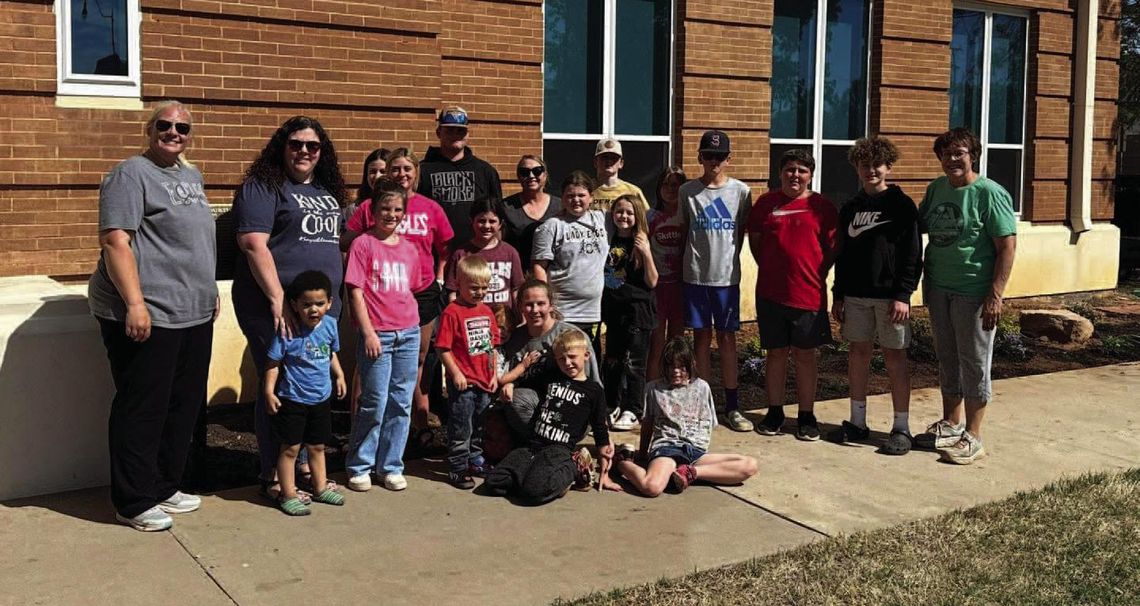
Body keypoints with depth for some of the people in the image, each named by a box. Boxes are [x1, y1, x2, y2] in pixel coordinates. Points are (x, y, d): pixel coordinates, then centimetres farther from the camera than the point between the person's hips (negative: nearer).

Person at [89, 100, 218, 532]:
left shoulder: (191, 176, 17)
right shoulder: (131, 175, -9)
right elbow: (115, 242, -18)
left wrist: (209, 291, 22)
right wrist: (135, 303, -24)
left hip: (194, 315, 9)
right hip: (147, 317, -9)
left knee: (185, 406, 14)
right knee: (142, 410, -1)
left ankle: (164, 487, 27)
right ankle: (134, 503, 9)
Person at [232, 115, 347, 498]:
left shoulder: (327, 191, 17)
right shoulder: (263, 188, -6)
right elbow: (254, 244, -16)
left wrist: (334, 296, 16)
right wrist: (278, 300, -22)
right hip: (276, 309, -7)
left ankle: (304, 466, 26)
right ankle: (273, 477, 9)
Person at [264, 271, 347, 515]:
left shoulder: (330, 325, -2)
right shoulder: (288, 331, -19)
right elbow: (273, 363, -13)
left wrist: (339, 376, 13)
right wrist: (269, 391, -18)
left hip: (321, 398, 6)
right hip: (292, 400, -5)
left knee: (317, 447, 19)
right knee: (290, 448, 2)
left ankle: (321, 488, 33)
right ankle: (288, 495, 13)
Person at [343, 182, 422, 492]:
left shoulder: (409, 249, 11)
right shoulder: (363, 244, -4)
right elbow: (355, 292, -7)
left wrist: (412, 321, 12)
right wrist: (368, 332, -12)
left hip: (409, 333, 5)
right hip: (378, 335, -5)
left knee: (401, 402, 8)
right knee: (375, 403, -2)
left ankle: (390, 466, 19)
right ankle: (359, 467, 14)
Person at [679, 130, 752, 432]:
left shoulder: (740, 191, 1)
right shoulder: (687, 191, 2)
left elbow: (742, 232, 8)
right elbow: (683, 231, 8)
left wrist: (728, 259, 4)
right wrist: (689, 262, 3)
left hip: (726, 275, 0)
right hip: (695, 275, 1)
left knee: (727, 338, 4)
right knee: (702, 337, 8)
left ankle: (732, 406, 11)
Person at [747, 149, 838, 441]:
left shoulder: (822, 206, 0)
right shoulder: (766, 203, 5)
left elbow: (833, 247, 5)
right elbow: (754, 238, 13)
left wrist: (816, 274, -1)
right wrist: (769, 268, 7)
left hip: (808, 293, -1)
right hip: (771, 293, 1)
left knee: (805, 354, 6)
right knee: (776, 352, 9)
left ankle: (807, 416, 15)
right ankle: (774, 412, 20)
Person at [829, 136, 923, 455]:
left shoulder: (902, 205, -4)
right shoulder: (850, 208, 12)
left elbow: (913, 254, -9)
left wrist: (903, 294, -15)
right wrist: (838, 295, 11)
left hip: (890, 295, -5)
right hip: (856, 295, 5)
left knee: (894, 356, -1)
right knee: (858, 352, 8)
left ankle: (901, 428, 7)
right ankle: (857, 422, 19)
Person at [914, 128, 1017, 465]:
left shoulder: (989, 193, -11)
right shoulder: (936, 189, 8)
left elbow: (1007, 247, -13)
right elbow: (919, 225, 20)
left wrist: (995, 295, -18)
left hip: (973, 292, -6)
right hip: (938, 288, 7)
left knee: (974, 362, 2)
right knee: (947, 358, 15)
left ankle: (973, 437, 9)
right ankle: (950, 424, 29)